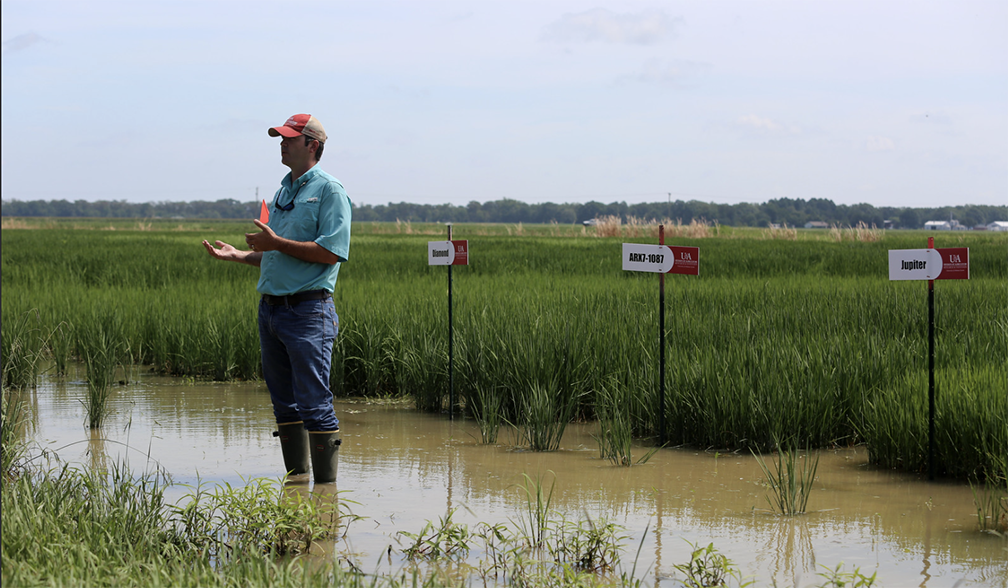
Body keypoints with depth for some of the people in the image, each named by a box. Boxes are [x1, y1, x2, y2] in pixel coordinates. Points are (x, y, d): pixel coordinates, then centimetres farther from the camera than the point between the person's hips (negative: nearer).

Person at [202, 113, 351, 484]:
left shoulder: (330, 191, -6)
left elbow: (330, 253, -17)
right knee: (284, 403, 11)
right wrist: (238, 255, 14)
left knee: (314, 404, -9)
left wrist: (277, 243, -15)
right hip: (271, 309, 8)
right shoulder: (283, 191, 20)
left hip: (308, 310, -8)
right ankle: (295, 481, 19)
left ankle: (326, 486, -4)